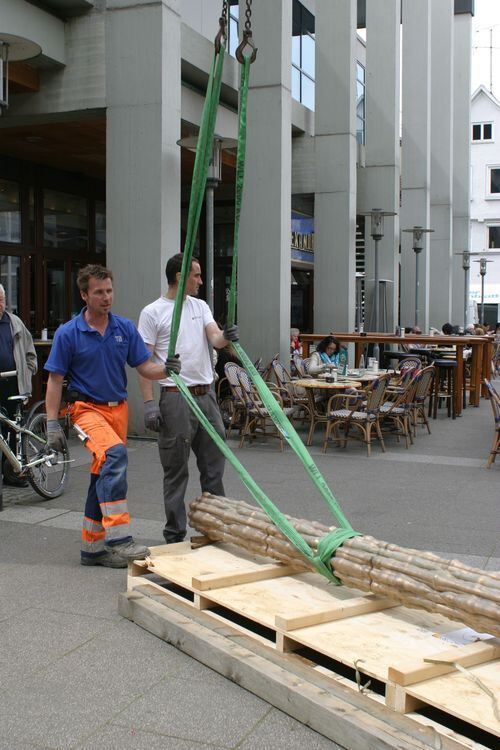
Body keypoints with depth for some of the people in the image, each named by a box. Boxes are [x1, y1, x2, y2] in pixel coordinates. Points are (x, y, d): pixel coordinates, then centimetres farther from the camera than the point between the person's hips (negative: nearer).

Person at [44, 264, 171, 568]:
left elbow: (145, 367, 4)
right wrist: (52, 423, -8)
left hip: (118, 408, 5)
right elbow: (55, 381, -4)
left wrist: (166, 369, -17)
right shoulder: (68, 334, -7)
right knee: (114, 455, -30)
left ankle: (93, 547, 21)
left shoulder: (125, 328, 4)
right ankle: (118, 538, -31)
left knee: (106, 475, 10)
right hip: (87, 408, -5)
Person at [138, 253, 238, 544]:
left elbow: (215, 339, -3)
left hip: (207, 395, 6)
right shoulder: (153, 312, -6)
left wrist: (226, 336, -27)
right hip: (176, 399, -6)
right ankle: (175, 535, 13)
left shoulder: (200, 306, 12)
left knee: (214, 465, 13)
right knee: (176, 472, 2)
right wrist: (149, 403, -15)